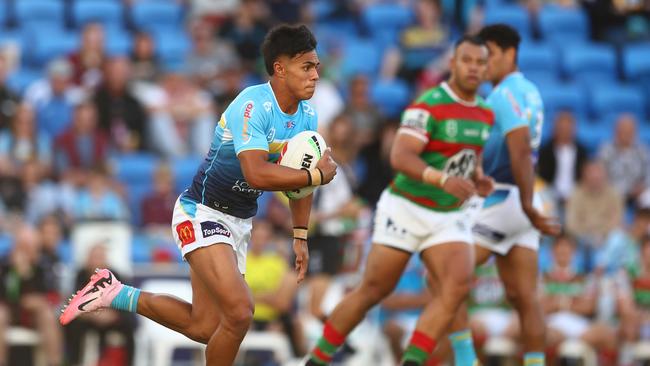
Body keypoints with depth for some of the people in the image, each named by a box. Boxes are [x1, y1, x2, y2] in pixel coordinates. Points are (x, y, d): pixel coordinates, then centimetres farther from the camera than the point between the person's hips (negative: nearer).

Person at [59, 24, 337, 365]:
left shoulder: (307, 116, 2)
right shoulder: (253, 105, -25)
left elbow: (299, 177, 17)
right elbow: (257, 174, -38)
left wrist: (300, 236, 13)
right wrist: (317, 175, -29)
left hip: (239, 222, 9)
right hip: (202, 214, -9)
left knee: (203, 327, 11)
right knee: (239, 312, -25)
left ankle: (115, 294, 28)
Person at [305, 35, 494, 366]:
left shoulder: (485, 112, 6)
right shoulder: (429, 105, -18)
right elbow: (400, 157, -28)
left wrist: (478, 178, 1)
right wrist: (444, 180, -41)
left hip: (450, 218, 6)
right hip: (407, 210, -5)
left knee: (458, 286, -18)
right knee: (373, 291, 2)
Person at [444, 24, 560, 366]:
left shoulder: (505, 94, -13)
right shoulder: (528, 91, 15)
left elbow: (521, 151, -24)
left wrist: (528, 208, -29)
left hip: (502, 199, -9)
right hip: (518, 201, 9)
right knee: (523, 297, 3)